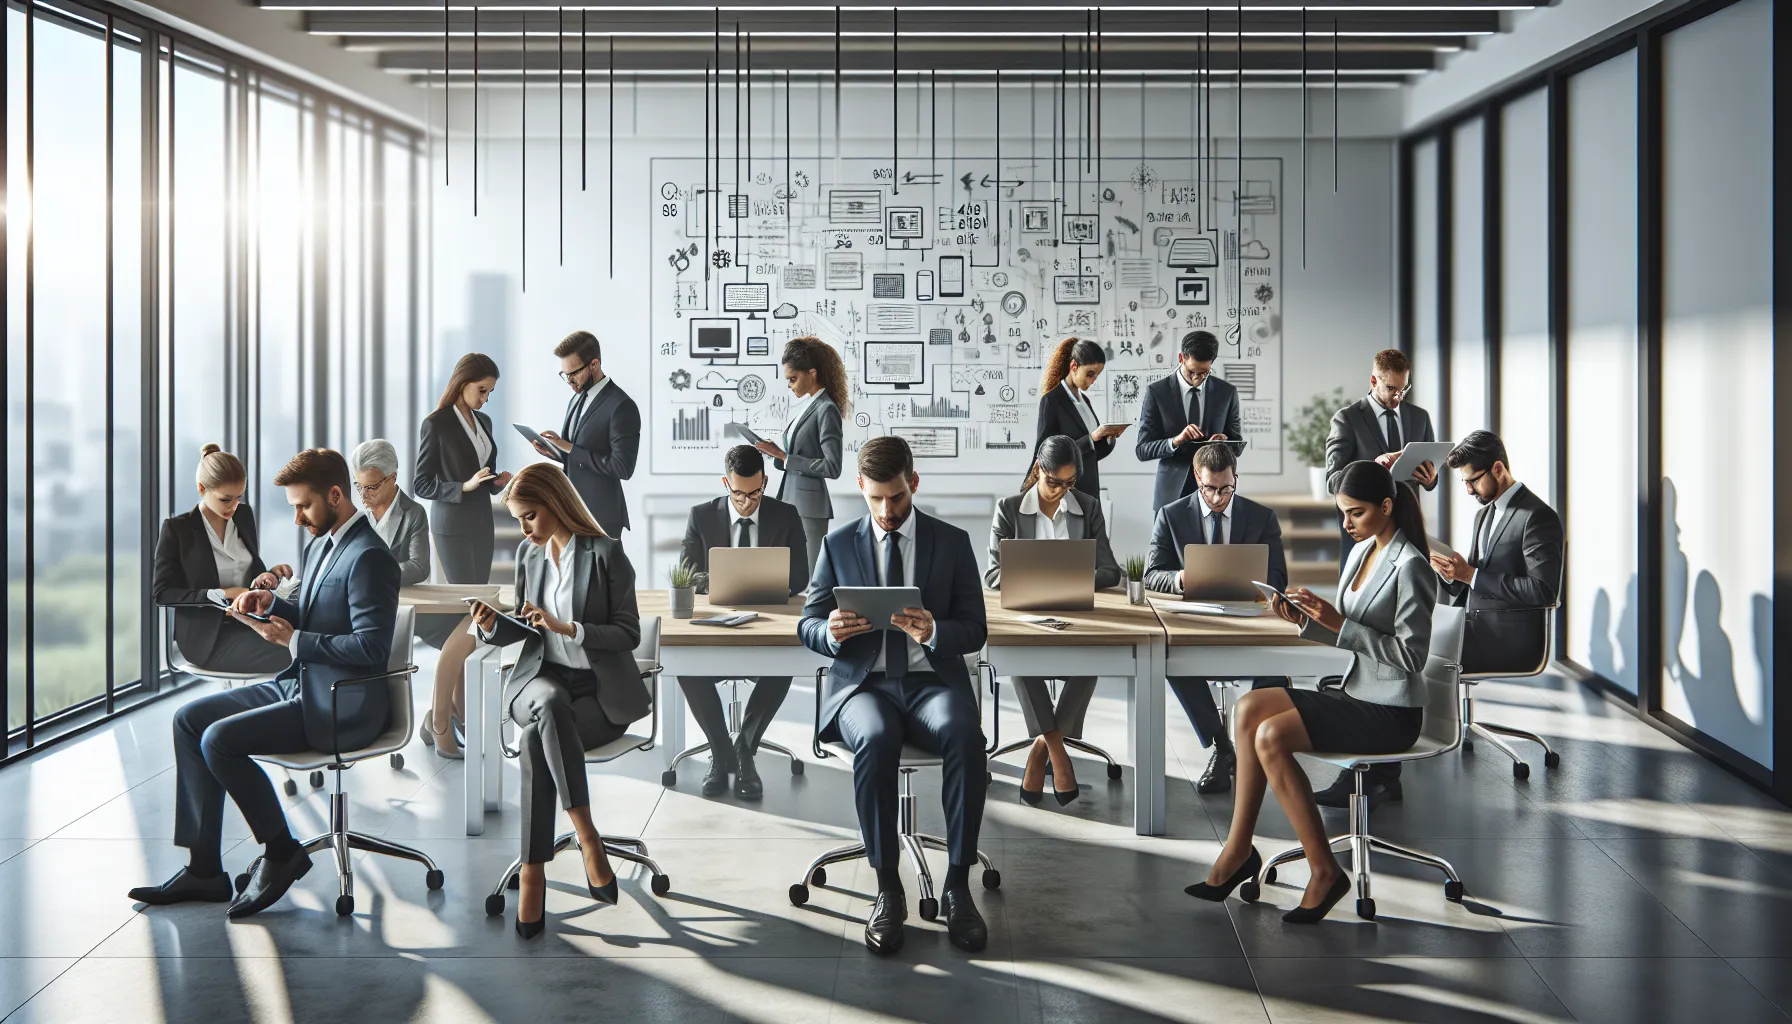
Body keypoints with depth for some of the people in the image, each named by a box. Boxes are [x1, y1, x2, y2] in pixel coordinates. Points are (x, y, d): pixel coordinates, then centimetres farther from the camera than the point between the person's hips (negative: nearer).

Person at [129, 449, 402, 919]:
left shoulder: (369, 557, -17)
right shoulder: (320, 545, 15)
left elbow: (371, 647, -24)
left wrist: (292, 640, -20)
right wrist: (271, 603, 5)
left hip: (341, 705, -11)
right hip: (300, 685, 11)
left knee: (219, 740, -21)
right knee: (190, 720, 4)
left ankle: (281, 853, -2)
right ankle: (204, 869, 4)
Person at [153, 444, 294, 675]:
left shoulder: (244, 515, 13)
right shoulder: (177, 529, -3)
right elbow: (162, 594, -6)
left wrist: (264, 578, -4)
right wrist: (221, 594, -18)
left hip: (247, 625, 5)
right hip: (208, 636, -5)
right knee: (291, 655, -31)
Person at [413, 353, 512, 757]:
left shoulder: (483, 421, 11)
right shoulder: (435, 425, -10)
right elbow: (420, 485, -9)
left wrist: (499, 480, -2)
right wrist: (464, 487, -21)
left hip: (482, 524, 7)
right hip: (452, 529, -7)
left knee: (470, 618, 9)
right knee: (474, 619, -12)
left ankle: (459, 702, 18)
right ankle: (439, 717, -7)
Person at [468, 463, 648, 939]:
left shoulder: (606, 553, -7)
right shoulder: (528, 553, 10)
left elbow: (629, 633, -8)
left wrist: (568, 628, -20)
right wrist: (493, 627, -5)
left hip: (600, 690, -3)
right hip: (541, 680, 3)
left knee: (537, 738, -33)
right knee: (550, 705, -35)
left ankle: (533, 872, -25)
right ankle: (587, 837, -35)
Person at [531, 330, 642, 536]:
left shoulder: (621, 406, -15)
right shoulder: (577, 399, 13)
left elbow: (623, 467, -21)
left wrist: (570, 448, -20)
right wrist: (553, 452, -1)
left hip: (600, 515, -8)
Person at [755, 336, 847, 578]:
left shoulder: (826, 410, -12)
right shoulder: (800, 405, 13)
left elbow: (832, 467, -17)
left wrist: (785, 458, -14)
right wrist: (777, 454, 0)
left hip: (809, 505, -8)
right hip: (790, 499, 8)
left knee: (811, 575, -5)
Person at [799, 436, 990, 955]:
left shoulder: (952, 542, 9)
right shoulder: (837, 544, 11)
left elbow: (975, 631, 5)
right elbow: (807, 624, 11)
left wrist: (934, 632, -18)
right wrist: (831, 632, -15)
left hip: (933, 679, 0)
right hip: (864, 681, 0)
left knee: (965, 736, -35)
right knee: (876, 739, -36)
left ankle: (957, 887, -25)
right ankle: (887, 889, -24)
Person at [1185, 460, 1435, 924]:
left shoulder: (1410, 567, -15)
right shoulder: (1360, 552, 11)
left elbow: (1412, 655, -19)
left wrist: (1339, 623, -23)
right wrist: (1308, 620, -4)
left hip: (1391, 713, -9)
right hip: (1357, 694, 9)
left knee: (1271, 736, -23)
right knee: (1249, 707, -8)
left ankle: (1324, 871, -15)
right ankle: (1238, 849, -9)